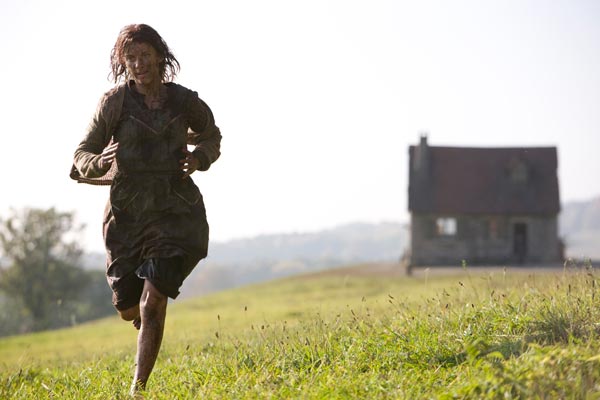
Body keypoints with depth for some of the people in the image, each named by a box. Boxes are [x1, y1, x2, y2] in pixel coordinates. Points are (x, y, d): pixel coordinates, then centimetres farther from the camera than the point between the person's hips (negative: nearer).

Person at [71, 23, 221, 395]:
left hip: (176, 210, -1)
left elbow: (211, 135, 21)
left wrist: (199, 158, -1)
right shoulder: (115, 101, -5)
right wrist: (101, 162, -25)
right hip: (129, 211, 1)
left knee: (152, 302, -15)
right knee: (128, 308, 10)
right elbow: (82, 157, -2)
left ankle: (138, 388, -7)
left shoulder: (185, 101, 0)